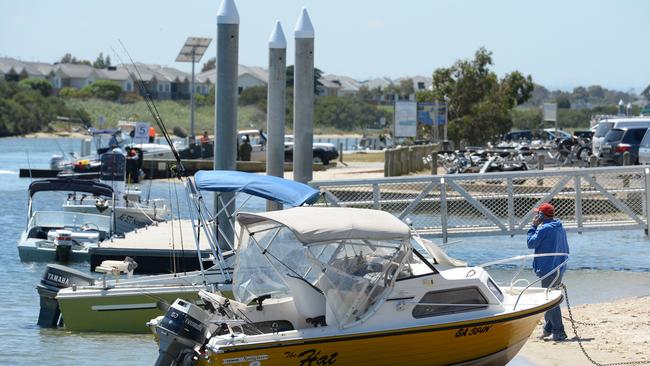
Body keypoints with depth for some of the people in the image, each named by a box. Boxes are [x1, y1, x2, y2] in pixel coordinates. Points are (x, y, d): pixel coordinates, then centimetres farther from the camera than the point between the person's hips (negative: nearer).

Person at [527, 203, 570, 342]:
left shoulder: (544, 229, -16)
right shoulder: (560, 228, 12)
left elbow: (531, 244, -11)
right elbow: (566, 250, 18)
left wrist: (533, 226, -4)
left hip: (548, 270, -9)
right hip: (559, 270, 9)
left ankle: (558, 332, -9)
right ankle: (548, 330, 24)